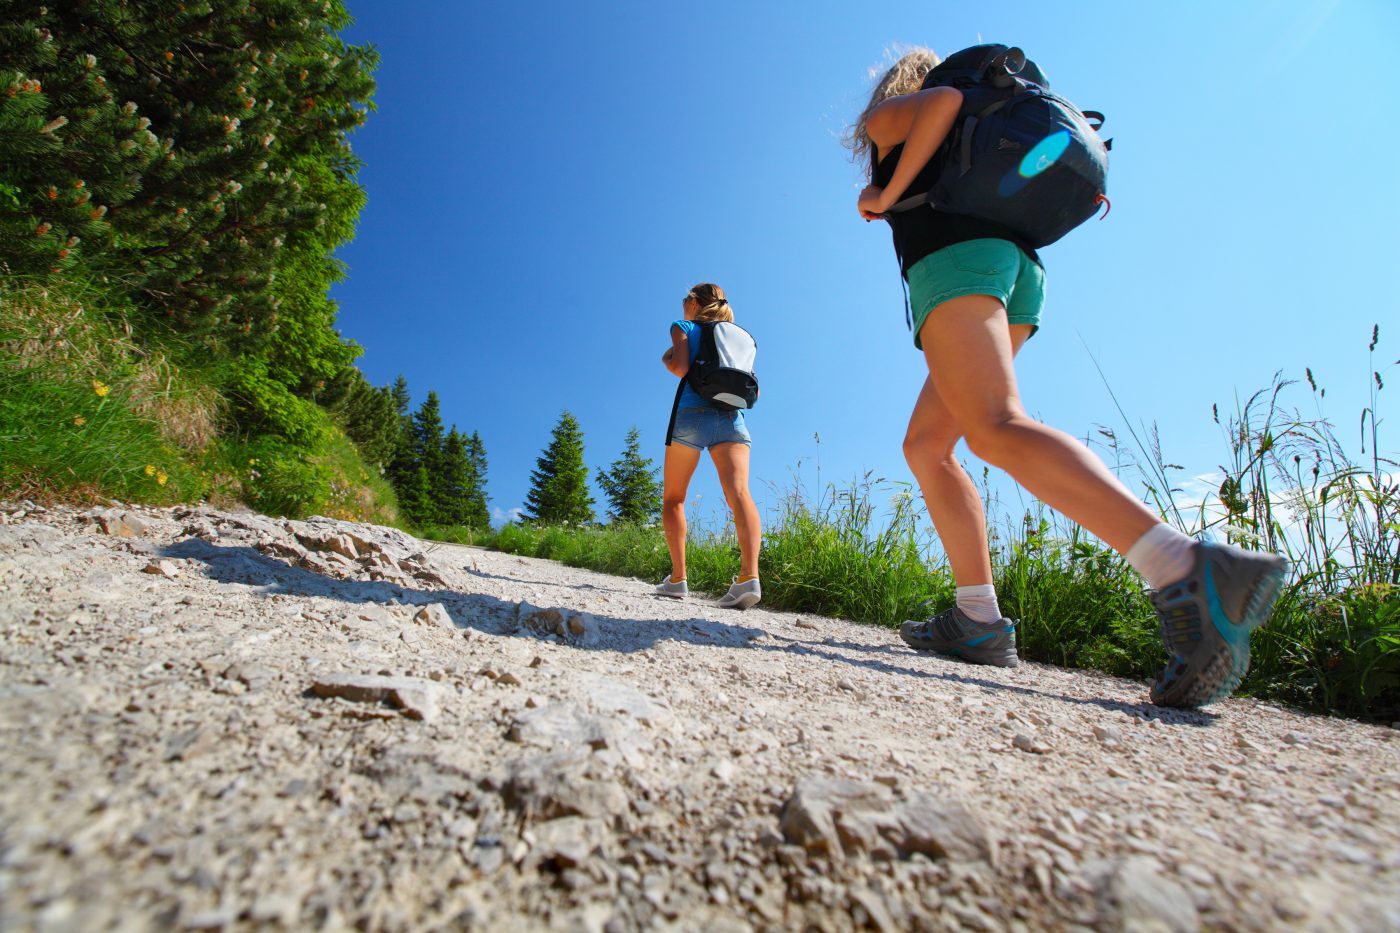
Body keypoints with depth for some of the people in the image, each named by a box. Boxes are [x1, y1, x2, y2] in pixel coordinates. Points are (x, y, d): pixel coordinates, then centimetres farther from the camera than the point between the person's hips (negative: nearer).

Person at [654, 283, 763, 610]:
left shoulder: (684, 327, 13)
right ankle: (749, 576, -32)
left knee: (673, 498, 9)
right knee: (739, 492, -14)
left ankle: (678, 578, 2)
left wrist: (666, 358, 16)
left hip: (692, 412, -3)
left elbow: (681, 367, -5)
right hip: (731, 417, 3)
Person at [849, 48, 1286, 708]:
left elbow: (948, 97, -2)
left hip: (953, 259, -7)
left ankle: (1189, 572, -43)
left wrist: (886, 196, 2)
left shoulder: (888, 116, 19)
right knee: (924, 446, 4)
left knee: (996, 430, -27)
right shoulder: (954, 147, 37)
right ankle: (979, 620, -5)